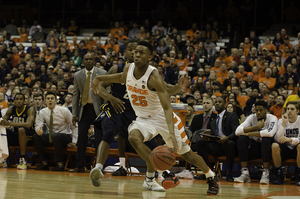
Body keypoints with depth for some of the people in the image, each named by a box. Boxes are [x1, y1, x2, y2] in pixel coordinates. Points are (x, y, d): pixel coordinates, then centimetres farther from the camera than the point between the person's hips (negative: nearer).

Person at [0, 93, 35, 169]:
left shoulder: (30, 109, -14)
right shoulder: (11, 109, 2)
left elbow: (29, 124, -31)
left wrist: (9, 123, -39)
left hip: (28, 136, -5)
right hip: (16, 135, 6)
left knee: (21, 129, -37)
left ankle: (23, 160, -34)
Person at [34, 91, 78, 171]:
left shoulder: (64, 111, -10)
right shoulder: (43, 112, -1)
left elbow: (74, 126, -7)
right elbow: (38, 125, -5)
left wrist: (74, 141, -14)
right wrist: (38, 129, -31)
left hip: (64, 137, -4)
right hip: (50, 138, 4)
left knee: (55, 136, -37)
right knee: (36, 136, -21)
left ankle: (60, 164, -26)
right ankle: (44, 163, -13)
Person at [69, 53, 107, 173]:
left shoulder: (102, 74, -1)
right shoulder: (78, 75, 8)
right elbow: (75, 95, 9)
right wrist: (74, 113, 2)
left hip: (98, 109, -3)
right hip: (84, 108, 3)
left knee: (99, 139, -1)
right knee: (81, 137, 1)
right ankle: (80, 166, 9)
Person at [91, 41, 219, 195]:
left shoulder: (154, 77, -29)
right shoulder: (128, 69, -11)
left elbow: (167, 107, -35)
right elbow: (122, 78, 18)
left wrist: (171, 133, -47)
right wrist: (99, 78, 13)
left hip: (162, 117, -4)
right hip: (144, 118, 5)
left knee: (187, 154, 2)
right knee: (133, 137, -29)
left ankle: (212, 179, 26)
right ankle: (165, 173, -19)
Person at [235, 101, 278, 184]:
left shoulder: (272, 118, -12)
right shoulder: (252, 117, -2)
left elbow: (270, 133, -35)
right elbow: (237, 131, -16)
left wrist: (249, 134, -26)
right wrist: (256, 127, -23)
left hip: (267, 147, -3)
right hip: (254, 147, 3)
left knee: (266, 139, -35)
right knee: (242, 139, -25)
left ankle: (265, 174, -30)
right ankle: (245, 173, -23)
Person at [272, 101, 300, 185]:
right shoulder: (281, 121, 0)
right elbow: (277, 139, -11)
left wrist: (290, 139, -35)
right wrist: (283, 124, -19)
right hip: (285, 149, 2)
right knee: (274, 145, -29)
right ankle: (279, 175, -18)